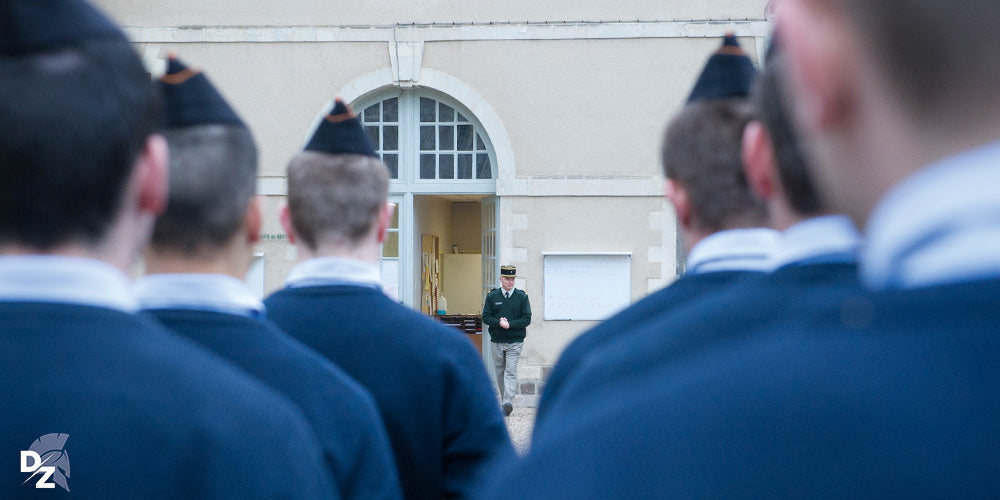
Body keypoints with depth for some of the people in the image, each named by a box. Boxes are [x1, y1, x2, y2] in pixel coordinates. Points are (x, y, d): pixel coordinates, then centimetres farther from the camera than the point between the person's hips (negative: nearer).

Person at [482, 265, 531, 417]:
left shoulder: (522, 297, 2)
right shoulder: (492, 296, 6)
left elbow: (527, 319, -2)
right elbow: (486, 317, 2)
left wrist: (510, 324, -15)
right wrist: (499, 323, -16)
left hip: (515, 342, -2)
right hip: (496, 341, 2)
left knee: (510, 372, -13)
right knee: (499, 372, 9)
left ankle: (508, 403, -21)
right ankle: (504, 400, 21)